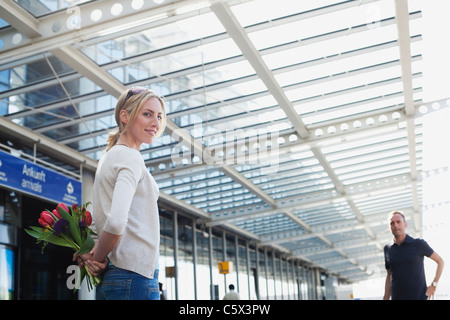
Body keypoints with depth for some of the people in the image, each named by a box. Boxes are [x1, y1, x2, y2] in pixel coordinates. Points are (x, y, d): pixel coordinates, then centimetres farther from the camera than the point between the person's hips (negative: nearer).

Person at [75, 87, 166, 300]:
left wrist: (96, 256, 3)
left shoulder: (109, 157, 18)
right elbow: (116, 222, -25)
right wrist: (99, 258, -10)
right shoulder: (131, 157, -11)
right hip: (135, 274, -9)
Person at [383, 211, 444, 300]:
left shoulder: (418, 244, -1)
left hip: (419, 297, -3)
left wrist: (434, 285, 0)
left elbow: (440, 261, 9)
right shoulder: (388, 249, 9)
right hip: (397, 297, 3)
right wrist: (385, 298, 11)